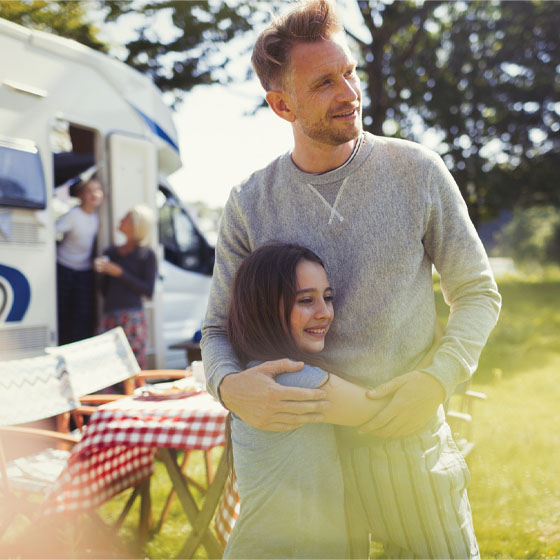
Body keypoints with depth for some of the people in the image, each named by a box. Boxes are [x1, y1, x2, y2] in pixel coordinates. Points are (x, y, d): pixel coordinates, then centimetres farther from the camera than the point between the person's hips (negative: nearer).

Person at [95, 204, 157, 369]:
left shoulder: (146, 255, 4)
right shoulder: (111, 252, 19)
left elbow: (148, 290, -6)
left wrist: (119, 273, -7)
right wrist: (103, 271, 3)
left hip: (132, 317, -5)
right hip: (109, 316, 5)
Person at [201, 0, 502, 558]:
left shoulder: (416, 171, -4)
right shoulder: (249, 204, -2)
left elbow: (476, 292, 2)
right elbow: (219, 329, 3)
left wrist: (438, 378, -15)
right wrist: (230, 386, -20)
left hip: (409, 438, 0)